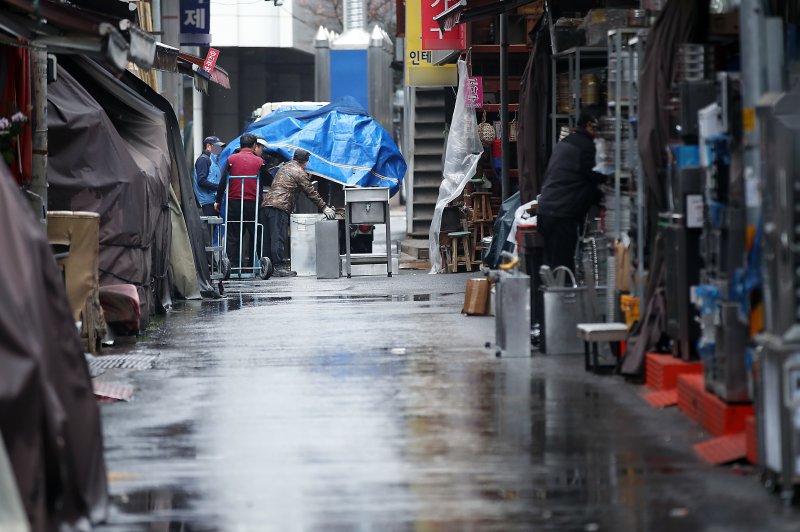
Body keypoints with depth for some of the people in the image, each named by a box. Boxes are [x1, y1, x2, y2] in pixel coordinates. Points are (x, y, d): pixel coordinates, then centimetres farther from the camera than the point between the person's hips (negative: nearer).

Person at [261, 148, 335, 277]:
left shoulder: (284, 167, 23)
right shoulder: (299, 172, -2)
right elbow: (311, 193, -1)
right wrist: (324, 208, 4)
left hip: (268, 204, 8)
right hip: (280, 206, -8)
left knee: (269, 238, 8)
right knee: (279, 237, -10)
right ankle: (280, 267, -14)